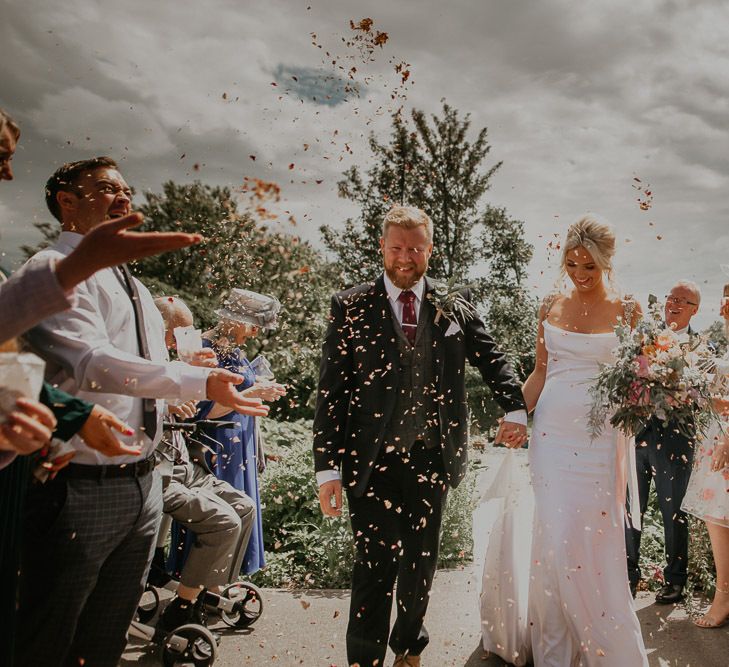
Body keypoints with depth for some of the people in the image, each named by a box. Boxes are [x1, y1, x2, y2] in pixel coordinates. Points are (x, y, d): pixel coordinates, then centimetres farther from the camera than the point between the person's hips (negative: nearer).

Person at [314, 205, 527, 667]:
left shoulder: (456, 305, 6)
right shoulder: (351, 308, -2)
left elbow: (492, 359, 8)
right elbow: (330, 392, -5)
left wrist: (516, 409, -10)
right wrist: (328, 468, -10)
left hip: (432, 460, 3)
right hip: (373, 463, -3)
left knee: (421, 567, 17)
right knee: (375, 569, -1)